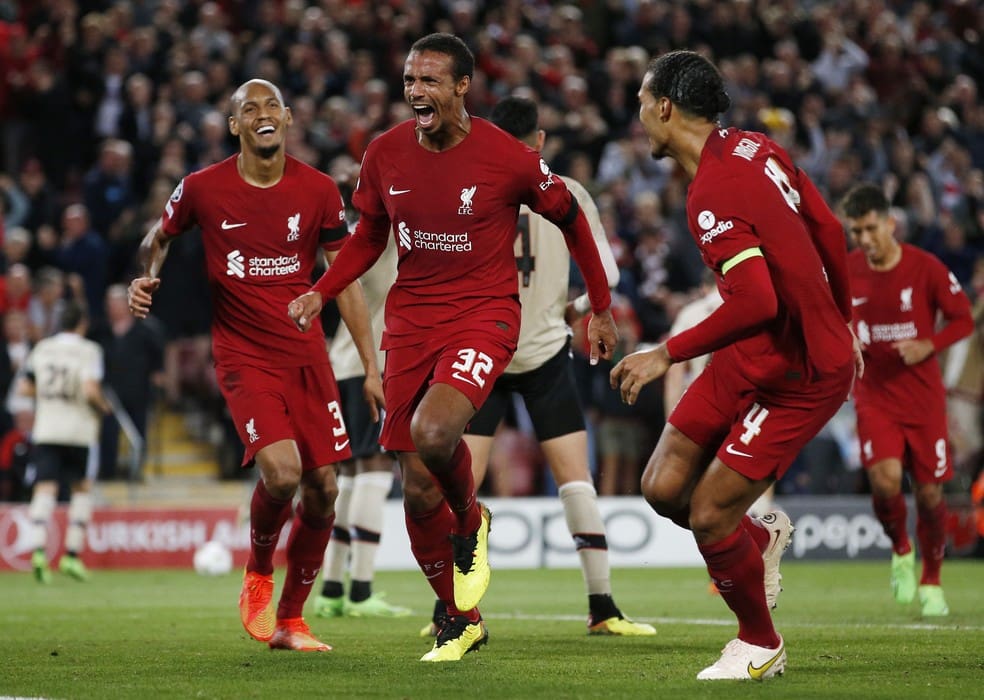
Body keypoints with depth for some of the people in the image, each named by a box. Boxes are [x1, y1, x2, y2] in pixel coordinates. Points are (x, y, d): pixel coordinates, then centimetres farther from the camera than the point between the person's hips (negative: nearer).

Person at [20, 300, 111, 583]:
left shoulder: (42, 348, 8)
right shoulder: (88, 350, -5)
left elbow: (24, 388, 7)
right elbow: (91, 390, -17)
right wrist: (103, 408, 2)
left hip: (45, 430, 3)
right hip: (78, 430, -3)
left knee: (44, 488, -3)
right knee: (82, 488, 14)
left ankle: (38, 549, -24)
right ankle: (72, 554, 8)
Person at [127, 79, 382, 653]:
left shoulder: (319, 190, 0)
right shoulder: (203, 189, -4)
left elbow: (345, 281, 6)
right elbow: (159, 238, 16)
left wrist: (372, 367, 3)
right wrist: (149, 280, -6)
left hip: (307, 354, 3)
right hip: (244, 357, -3)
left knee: (323, 489, 0)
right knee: (281, 471, -24)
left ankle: (290, 619, 19)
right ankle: (258, 573, 7)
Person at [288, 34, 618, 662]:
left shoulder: (508, 157, -11)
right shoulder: (385, 154, -1)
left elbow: (571, 219, 4)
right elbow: (369, 236, 15)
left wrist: (602, 308, 8)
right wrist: (321, 293, 0)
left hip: (484, 315, -4)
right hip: (410, 320, 4)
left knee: (433, 431, -32)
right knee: (418, 489, 3)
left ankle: (472, 522, 2)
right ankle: (461, 621, 22)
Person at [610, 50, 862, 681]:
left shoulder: (712, 196, -25)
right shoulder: (754, 148, 2)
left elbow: (756, 303, -32)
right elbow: (831, 234, 10)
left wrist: (667, 354, -22)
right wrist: (842, 328, 22)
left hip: (799, 379, -9)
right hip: (747, 362, 9)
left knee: (708, 517, -4)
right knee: (664, 487, 5)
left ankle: (760, 646, 17)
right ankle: (762, 537, 30)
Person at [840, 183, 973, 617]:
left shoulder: (926, 268, -10)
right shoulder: (845, 271, -1)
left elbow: (963, 319, -2)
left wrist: (928, 345, -19)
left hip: (924, 397, -1)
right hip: (875, 396, 1)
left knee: (929, 493, 1)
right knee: (885, 479, -21)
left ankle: (931, 582, 24)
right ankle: (901, 551, 9)